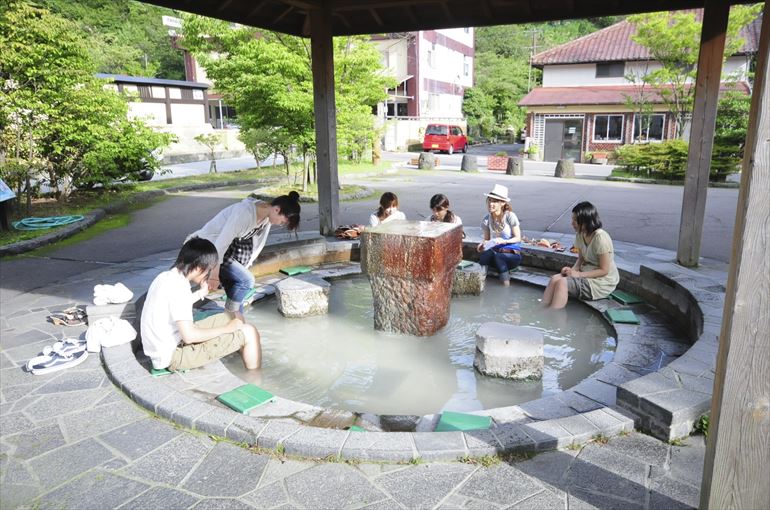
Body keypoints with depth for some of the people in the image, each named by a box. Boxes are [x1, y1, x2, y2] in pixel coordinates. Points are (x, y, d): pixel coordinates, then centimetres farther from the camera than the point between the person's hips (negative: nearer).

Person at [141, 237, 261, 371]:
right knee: (249, 333, -9)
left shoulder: (166, 277, 4)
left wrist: (200, 293, 18)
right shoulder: (178, 287, -25)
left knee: (229, 318, 17)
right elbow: (189, 336, -28)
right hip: (173, 356, -10)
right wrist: (227, 328, -16)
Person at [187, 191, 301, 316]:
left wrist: (243, 268, 5)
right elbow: (221, 243, -30)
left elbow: (257, 245, 5)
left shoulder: (266, 216, -6)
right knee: (246, 280, -17)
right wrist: (214, 275, -23)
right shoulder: (244, 213, -33)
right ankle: (231, 312, 2)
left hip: (228, 249, 8)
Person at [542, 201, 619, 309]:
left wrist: (578, 274, -21)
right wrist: (573, 269, -7)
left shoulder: (600, 237, -21)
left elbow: (604, 270, -18)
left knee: (562, 283, -26)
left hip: (603, 282, -7)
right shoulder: (580, 235, 3)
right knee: (555, 279, -17)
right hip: (586, 274, 8)